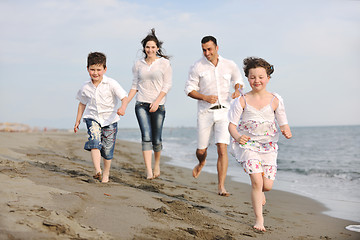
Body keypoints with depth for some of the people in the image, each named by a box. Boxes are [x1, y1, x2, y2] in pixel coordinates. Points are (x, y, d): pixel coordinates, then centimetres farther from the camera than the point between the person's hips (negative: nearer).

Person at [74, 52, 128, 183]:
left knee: (107, 150, 5)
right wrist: (77, 120, 16)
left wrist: (123, 108, -41)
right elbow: (82, 103, 15)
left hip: (109, 119, -2)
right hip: (93, 118, 2)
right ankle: (97, 171, -32)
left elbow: (124, 97, -19)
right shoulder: (85, 87, -1)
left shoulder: (111, 84, -13)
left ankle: (106, 173, 28)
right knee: (94, 141, -24)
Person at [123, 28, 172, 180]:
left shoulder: (164, 63, 1)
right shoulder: (138, 65, 10)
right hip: (141, 104, 1)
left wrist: (157, 102, -13)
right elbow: (135, 86, 14)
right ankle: (148, 171, -15)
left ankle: (157, 163, 31)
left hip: (158, 105, -1)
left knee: (156, 139, 3)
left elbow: (167, 85, -3)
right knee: (146, 136, -13)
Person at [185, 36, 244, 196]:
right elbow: (189, 89, 0)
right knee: (201, 150, 9)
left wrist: (238, 90, -4)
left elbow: (238, 80, 20)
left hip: (224, 112, 0)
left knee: (222, 149, -13)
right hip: (205, 112, 0)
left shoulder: (229, 65, 2)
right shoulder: (197, 67, -3)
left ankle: (221, 187, -8)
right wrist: (205, 97, -16)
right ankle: (201, 163, 48)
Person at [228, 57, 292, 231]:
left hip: (268, 145, 2)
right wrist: (237, 136, -27)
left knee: (268, 185, -1)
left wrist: (286, 132, -23)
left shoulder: (275, 100, -2)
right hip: (247, 144, -2)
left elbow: (283, 124, 1)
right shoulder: (242, 101, -5)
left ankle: (259, 191, 39)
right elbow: (232, 125, -6)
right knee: (257, 181, -16)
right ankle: (259, 218, 0)